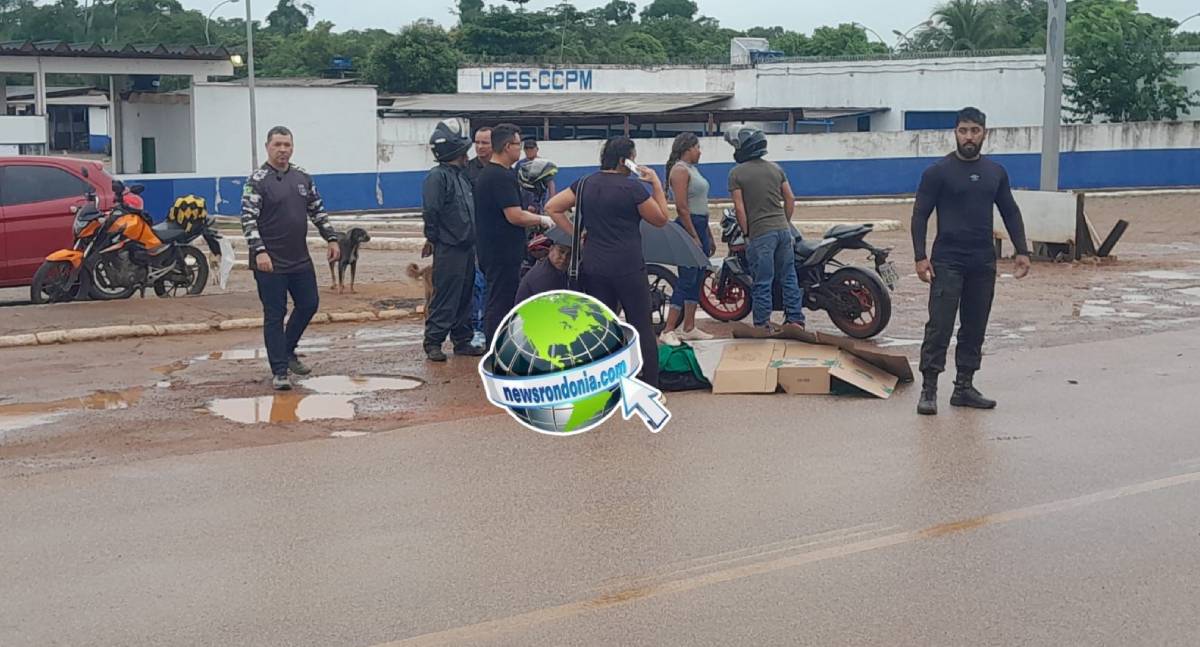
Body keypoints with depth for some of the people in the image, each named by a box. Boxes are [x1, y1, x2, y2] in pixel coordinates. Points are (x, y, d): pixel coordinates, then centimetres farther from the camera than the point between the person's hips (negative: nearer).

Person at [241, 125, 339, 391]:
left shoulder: (302, 177, 9)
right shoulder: (257, 181, -9)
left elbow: (318, 211, 18)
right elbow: (248, 219, -15)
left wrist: (331, 239, 10)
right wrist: (259, 251, -26)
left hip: (301, 260, 6)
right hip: (270, 263, -6)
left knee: (309, 304, 13)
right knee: (275, 316, 0)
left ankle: (288, 351, 33)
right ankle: (279, 371, 6)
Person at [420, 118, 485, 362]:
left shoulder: (462, 175, 16)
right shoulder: (437, 177, -13)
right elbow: (431, 212, -18)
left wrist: (472, 240, 14)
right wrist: (436, 239, -12)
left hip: (467, 248, 9)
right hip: (448, 250, -9)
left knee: (465, 298, 13)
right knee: (445, 299, -7)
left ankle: (463, 341, 21)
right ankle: (433, 342, -1)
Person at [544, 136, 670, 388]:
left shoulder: (585, 185, 7)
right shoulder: (632, 187, -10)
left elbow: (552, 208, 8)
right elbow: (661, 219, 0)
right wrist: (657, 184, 3)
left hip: (592, 267, 6)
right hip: (628, 268, -5)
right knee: (642, 327, 2)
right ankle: (652, 389, 4)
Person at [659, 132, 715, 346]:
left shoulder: (692, 169, 17)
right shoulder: (680, 170, -12)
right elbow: (682, 207, -19)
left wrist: (708, 236, 22)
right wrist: (694, 237, -20)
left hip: (700, 227, 10)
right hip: (688, 228, -10)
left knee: (696, 281, 11)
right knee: (687, 281, -11)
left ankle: (689, 329, 16)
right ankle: (668, 331, -10)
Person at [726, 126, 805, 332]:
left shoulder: (736, 173, -6)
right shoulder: (775, 168, 10)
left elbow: (739, 208, -10)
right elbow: (790, 199, 10)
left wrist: (746, 232, -1)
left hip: (760, 233, -5)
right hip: (783, 229, 5)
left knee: (762, 282, 0)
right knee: (788, 276, 11)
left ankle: (763, 324, 5)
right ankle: (795, 319, 14)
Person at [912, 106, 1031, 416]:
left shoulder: (996, 173, 10)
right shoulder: (938, 172, -4)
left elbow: (1010, 213, 16)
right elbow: (920, 215, -4)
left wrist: (1022, 251, 6)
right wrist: (920, 257, -12)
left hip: (983, 263, 5)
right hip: (947, 262, -5)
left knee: (975, 328, 8)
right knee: (939, 326, -9)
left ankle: (964, 387, 17)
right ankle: (929, 389, -5)